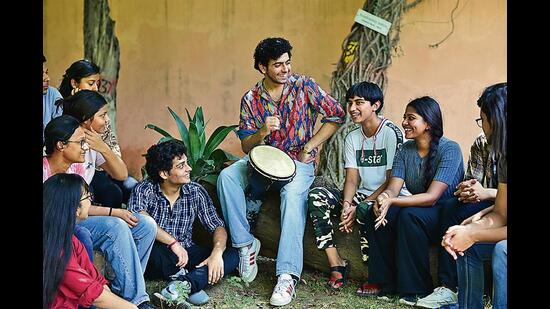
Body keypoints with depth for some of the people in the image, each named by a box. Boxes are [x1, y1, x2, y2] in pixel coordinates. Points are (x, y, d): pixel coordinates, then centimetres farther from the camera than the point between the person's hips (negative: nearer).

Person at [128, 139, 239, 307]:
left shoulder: (196, 191, -1)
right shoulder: (144, 190, -11)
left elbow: (217, 226, -1)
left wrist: (217, 253, -21)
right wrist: (173, 242, -28)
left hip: (186, 254, 3)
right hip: (157, 260, -3)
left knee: (232, 255, -17)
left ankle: (184, 283, -36)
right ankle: (190, 285, -22)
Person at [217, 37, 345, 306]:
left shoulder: (304, 87, -3)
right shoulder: (250, 99, 2)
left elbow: (336, 115, -3)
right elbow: (245, 146, 3)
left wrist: (309, 147, -8)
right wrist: (263, 132, -20)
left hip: (298, 160, -3)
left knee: (293, 194, -35)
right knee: (227, 176, -26)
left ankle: (287, 274, -37)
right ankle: (245, 243, -13)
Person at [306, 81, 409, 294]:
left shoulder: (391, 133, -10)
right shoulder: (352, 138, 10)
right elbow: (352, 179, 3)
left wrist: (359, 207, -21)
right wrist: (346, 204, -19)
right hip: (362, 197, 7)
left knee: (366, 209, -39)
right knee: (317, 195, -15)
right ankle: (336, 264, -15)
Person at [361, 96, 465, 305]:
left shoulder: (449, 149, -16)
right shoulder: (405, 150, 4)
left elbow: (432, 197, -25)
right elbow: (393, 188, -5)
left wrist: (392, 201, -35)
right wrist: (382, 198, -30)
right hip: (418, 209, 6)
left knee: (409, 215, -34)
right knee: (374, 213, -18)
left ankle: (416, 288, -20)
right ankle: (388, 282, -9)